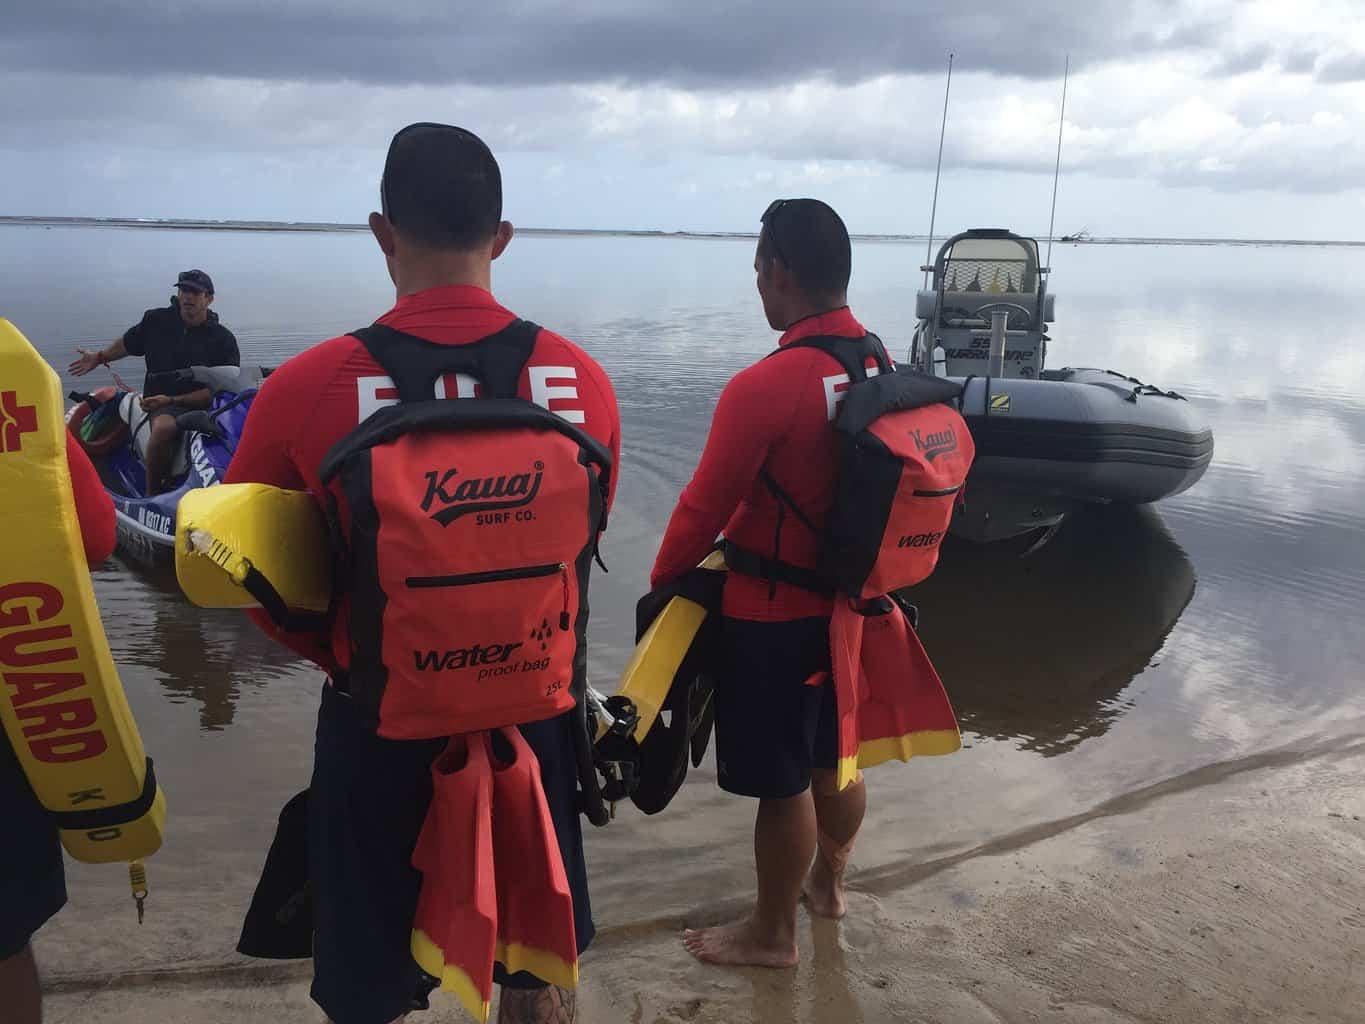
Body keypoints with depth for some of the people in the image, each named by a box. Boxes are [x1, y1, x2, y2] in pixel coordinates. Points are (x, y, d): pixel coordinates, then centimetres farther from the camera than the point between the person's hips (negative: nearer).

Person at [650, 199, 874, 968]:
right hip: (851, 604, 7)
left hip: (773, 616, -7)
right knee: (834, 760, 24)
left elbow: (704, 509, -17)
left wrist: (663, 585, 0)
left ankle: (773, 933, 29)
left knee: (783, 783, 9)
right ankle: (829, 882, 46)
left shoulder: (764, 387, -25)